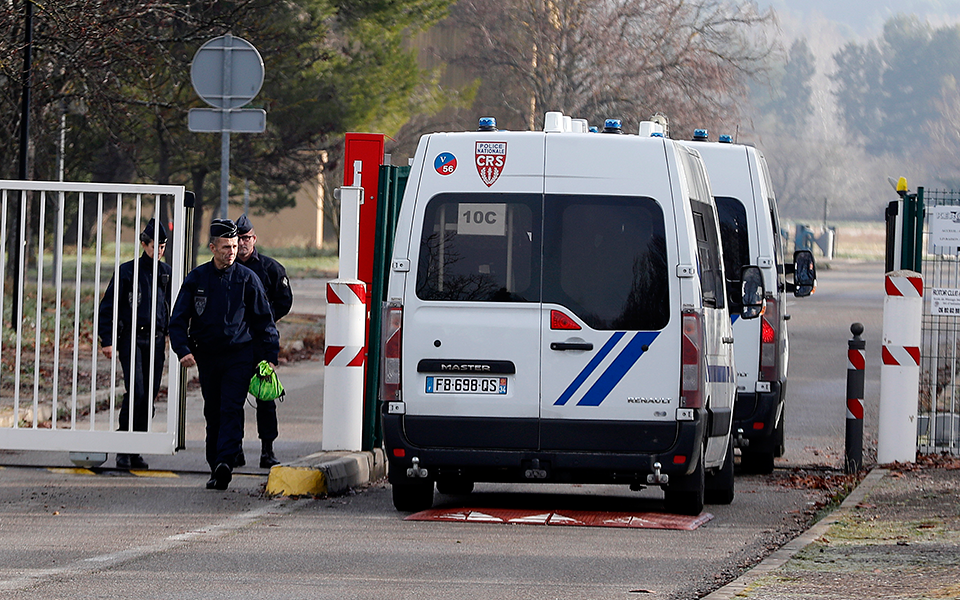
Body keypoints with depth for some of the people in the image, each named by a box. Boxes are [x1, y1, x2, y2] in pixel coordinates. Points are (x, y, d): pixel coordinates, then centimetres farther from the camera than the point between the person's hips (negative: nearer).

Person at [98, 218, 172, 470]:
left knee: (150, 393, 1)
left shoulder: (166, 272, 11)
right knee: (135, 391, -15)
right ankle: (123, 451, -9)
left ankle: (135, 452, 8)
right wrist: (107, 340, -5)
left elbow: (172, 305, 23)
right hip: (131, 338, -4)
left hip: (155, 341, 4)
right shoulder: (128, 270, -2)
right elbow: (108, 306, 0)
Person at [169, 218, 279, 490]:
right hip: (207, 356, 3)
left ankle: (225, 462, -27)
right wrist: (184, 350, -12)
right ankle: (216, 469, 15)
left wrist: (270, 356, 0)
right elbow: (178, 320, 4)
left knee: (231, 409, -15)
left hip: (239, 354, -3)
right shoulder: (196, 279, 4)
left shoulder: (247, 278, 1)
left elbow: (264, 320, 6)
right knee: (213, 413, 8)